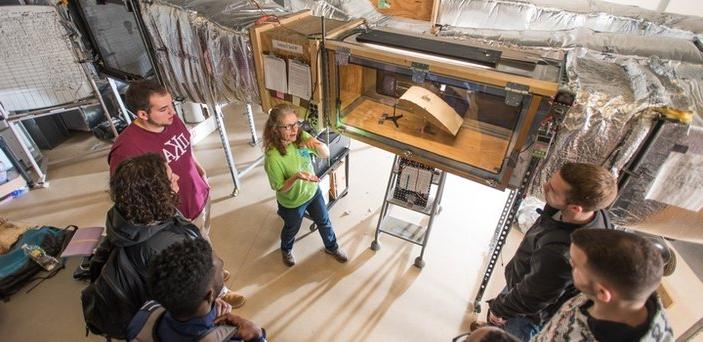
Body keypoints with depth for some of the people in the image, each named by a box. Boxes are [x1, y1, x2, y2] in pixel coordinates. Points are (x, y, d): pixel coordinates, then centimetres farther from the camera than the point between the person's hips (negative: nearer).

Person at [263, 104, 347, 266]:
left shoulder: (301, 136, -19)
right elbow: (280, 189, -23)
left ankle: (331, 247, 55)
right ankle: (286, 250, 60)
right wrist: (296, 177, -42)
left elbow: (326, 154, -10)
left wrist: (318, 145, -33)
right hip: (292, 202, -4)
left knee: (324, 222, 25)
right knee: (292, 229, 26)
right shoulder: (273, 157, -34)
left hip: (313, 191, 5)